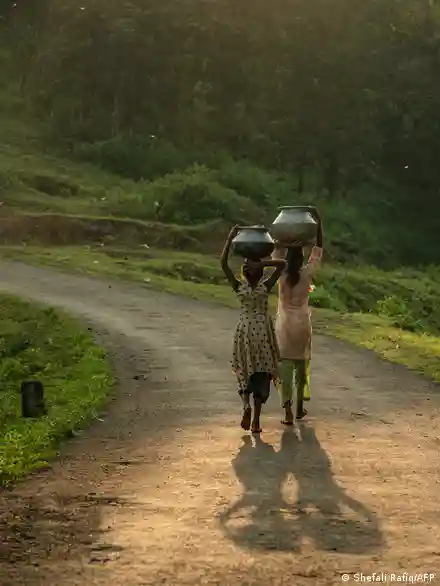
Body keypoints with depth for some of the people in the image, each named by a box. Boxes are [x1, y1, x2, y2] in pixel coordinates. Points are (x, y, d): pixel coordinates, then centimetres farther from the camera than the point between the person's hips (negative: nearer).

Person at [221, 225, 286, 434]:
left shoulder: (239, 287, -7)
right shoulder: (265, 287, -9)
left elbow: (223, 263, -10)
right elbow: (281, 264, -13)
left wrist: (230, 238, -12)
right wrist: (262, 263, -20)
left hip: (244, 330, 1)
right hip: (263, 330, 0)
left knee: (244, 370, 14)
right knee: (261, 373, 4)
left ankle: (246, 403, -14)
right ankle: (256, 421, 2)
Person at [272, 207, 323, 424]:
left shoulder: (281, 274, -8)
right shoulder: (307, 274, -9)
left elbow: (276, 250, 7)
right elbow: (318, 251, -2)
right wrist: (318, 223, -1)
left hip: (284, 324, -1)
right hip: (302, 323, 1)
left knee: (285, 364, -3)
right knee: (302, 363, 15)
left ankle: (288, 411, -11)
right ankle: (300, 407, 24)